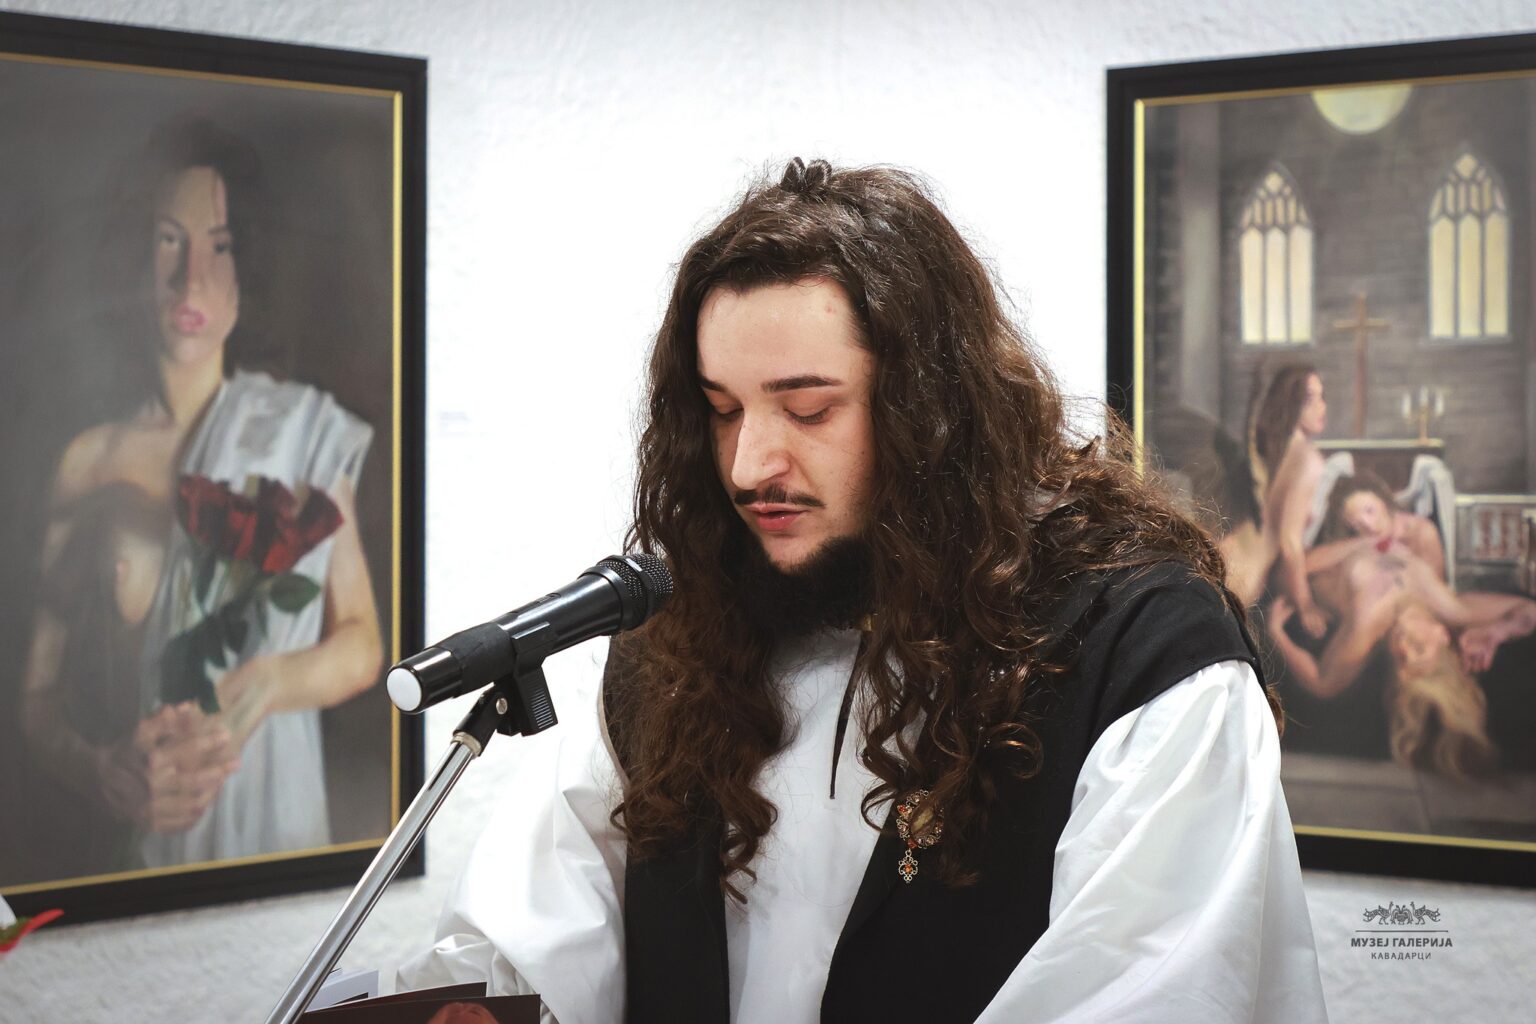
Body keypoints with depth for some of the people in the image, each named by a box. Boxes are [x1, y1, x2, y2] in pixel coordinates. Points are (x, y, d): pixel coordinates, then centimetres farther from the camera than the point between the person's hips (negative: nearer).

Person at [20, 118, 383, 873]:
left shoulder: (306, 428, 1)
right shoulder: (86, 462, 4)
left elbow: (362, 644, 5)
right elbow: (38, 696, 4)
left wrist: (267, 684, -14)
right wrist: (100, 774, -16)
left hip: (269, 831, -1)